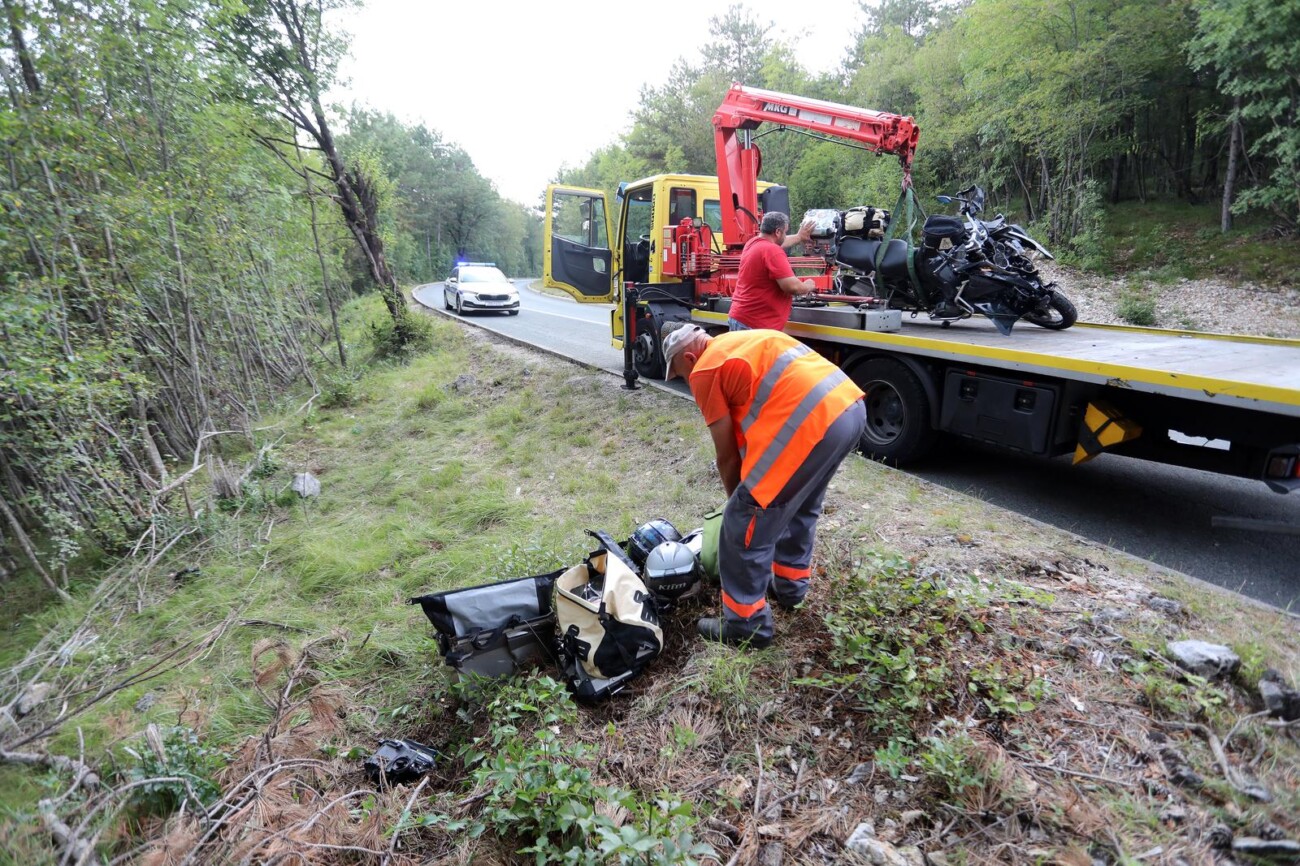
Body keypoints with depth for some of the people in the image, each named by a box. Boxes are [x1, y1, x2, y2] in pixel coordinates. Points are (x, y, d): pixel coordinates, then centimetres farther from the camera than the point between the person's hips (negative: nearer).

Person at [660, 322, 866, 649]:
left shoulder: (703, 372, 4)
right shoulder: (742, 341, 28)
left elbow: (728, 454, 7)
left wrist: (737, 498, 25)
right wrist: (753, 483, 39)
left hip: (812, 422, -10)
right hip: (851, 406, 10)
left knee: (745, 521, 4)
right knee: (802, 504, 29)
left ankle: (745, 623, 16)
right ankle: (790, 584, 45)